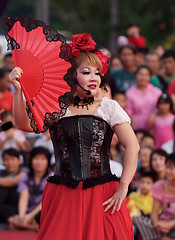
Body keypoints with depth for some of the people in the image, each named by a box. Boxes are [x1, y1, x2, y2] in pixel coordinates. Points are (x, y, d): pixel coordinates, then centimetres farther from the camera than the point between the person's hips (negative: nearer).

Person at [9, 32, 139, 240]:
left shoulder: (108, 107, 4)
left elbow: (132, 146, -1)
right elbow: (25, 125, -8)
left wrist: (123, 188, -7)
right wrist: (18, 90, -21)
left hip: (102, 195, -1)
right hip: (63, 197, 1)